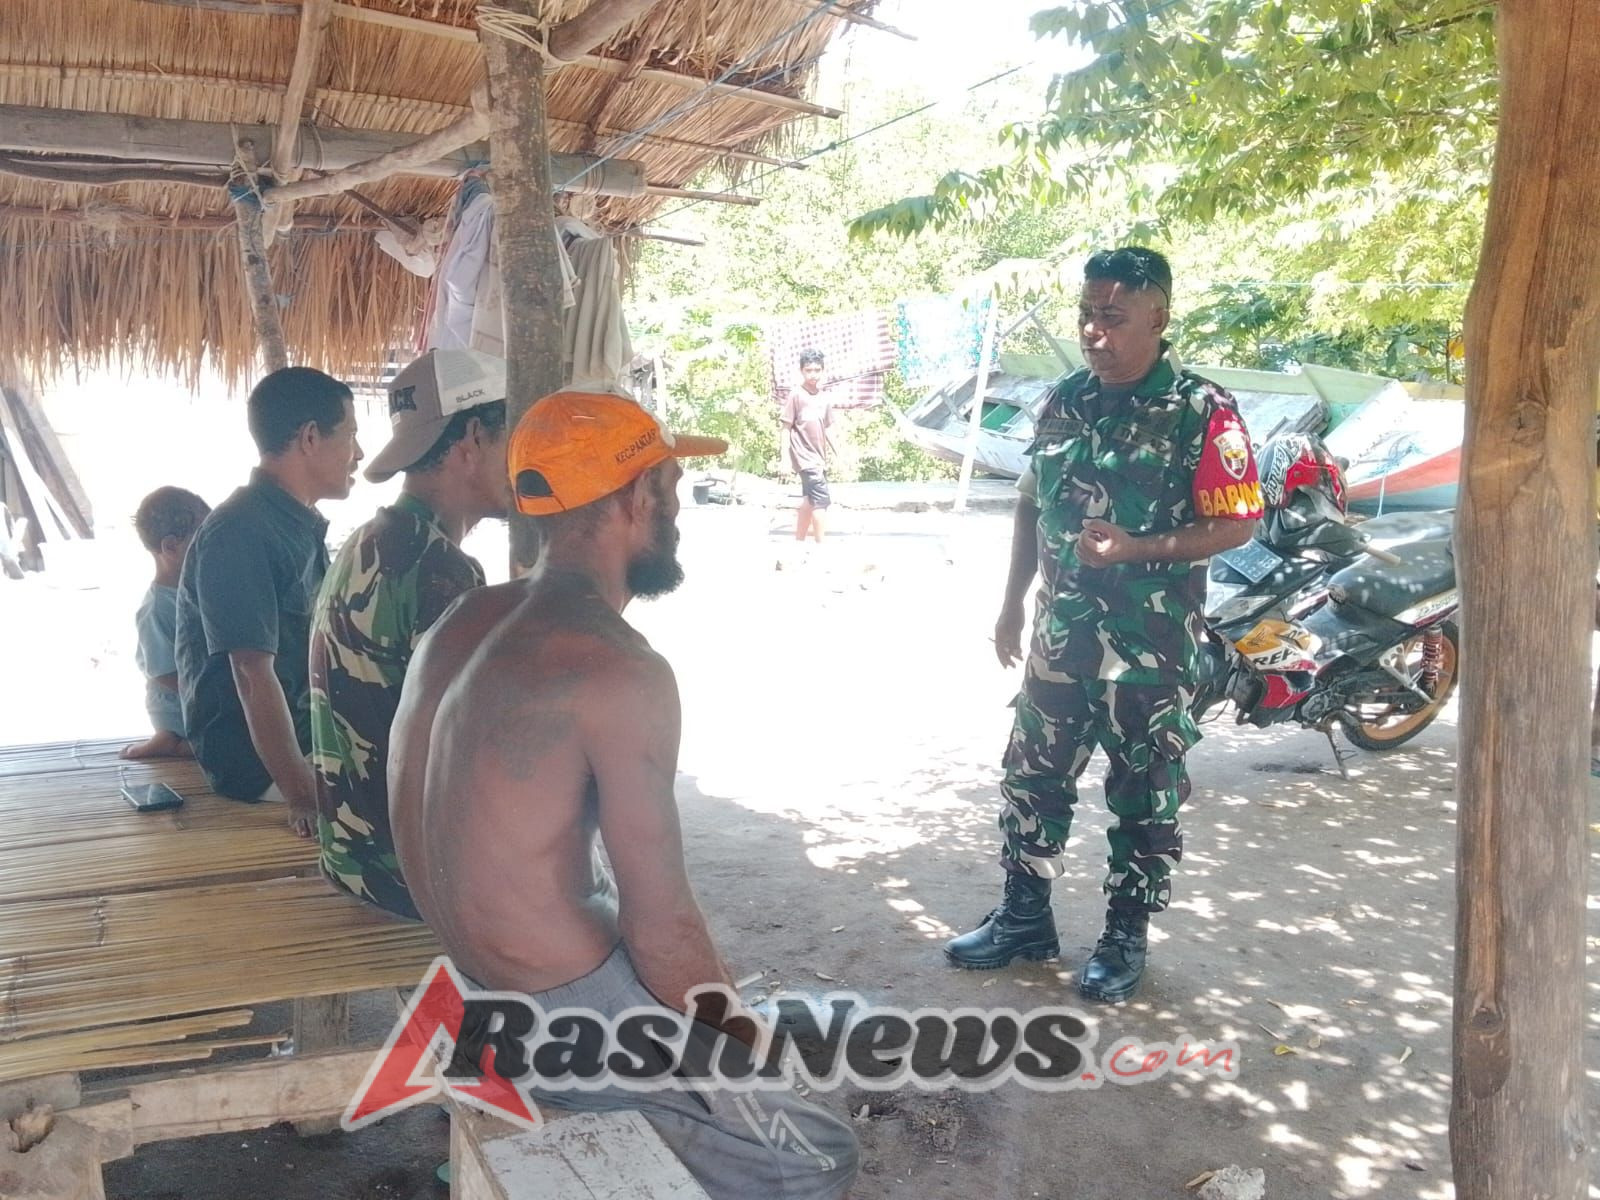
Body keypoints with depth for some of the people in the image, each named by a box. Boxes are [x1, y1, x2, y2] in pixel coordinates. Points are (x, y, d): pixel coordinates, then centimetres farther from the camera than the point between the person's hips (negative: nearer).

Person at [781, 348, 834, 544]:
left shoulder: (823, 396, 10)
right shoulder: (795, 394, -6)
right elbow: (787, 428, -6)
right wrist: (785, 457, -10)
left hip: (819, 456, 7)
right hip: (805, 455, -7)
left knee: (809, 499, 12)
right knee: (821, 497, -14)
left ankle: (799, 542, 21)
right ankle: (820, 544, -10)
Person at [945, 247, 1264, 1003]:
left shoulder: (1200, 411, -11)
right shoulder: (1063, 401, 6)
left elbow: (1235, 524, -12)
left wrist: (1136, 550, -25)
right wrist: (1012, 605, 13)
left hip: (1152, 642, -5)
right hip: (1060, 632, 6)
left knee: (1144, 795, 7)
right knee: (1032, 776, 12)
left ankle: (1126, 938, 23)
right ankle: (1024, 918, 28)